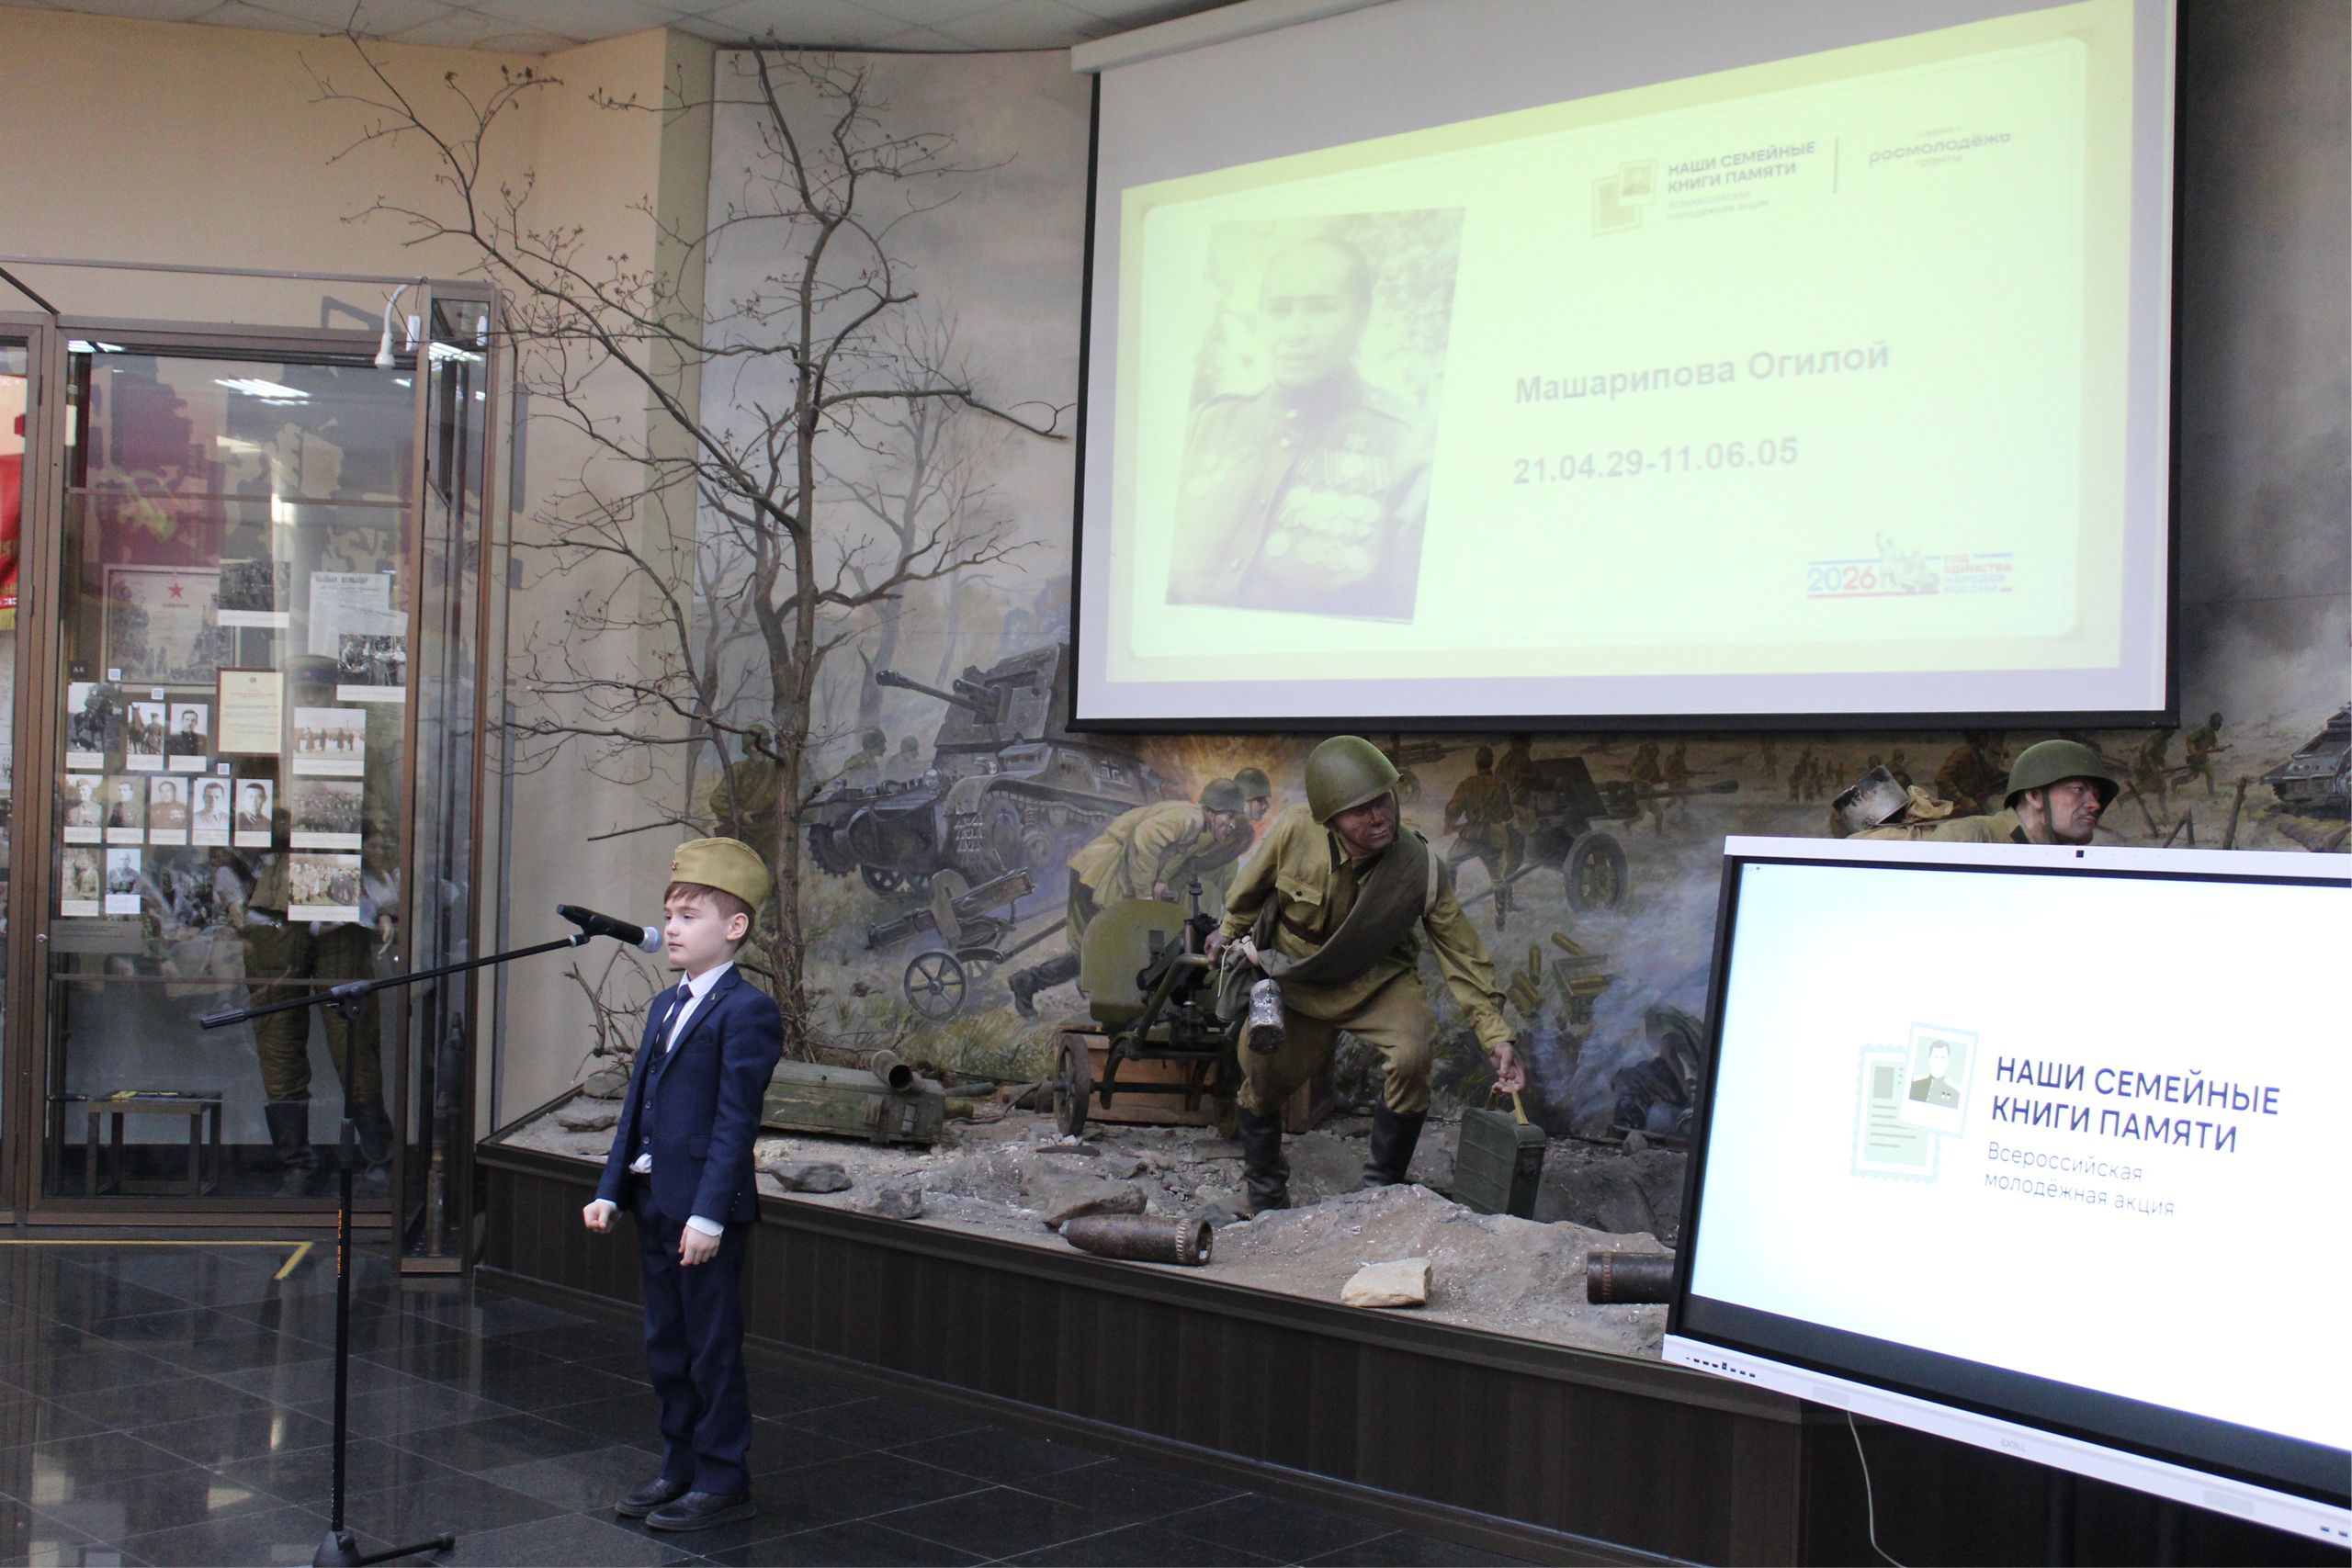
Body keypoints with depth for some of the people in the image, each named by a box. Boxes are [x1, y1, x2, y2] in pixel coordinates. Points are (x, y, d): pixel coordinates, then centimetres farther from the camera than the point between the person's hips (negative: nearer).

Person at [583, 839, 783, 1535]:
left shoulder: (747, 1012, -12)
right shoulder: (664, 1006, 15)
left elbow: (735, 1121, -17)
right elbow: (637, 1106, 17)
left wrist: (709, 1214, -21)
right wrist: (610, 1190, 11)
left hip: (707, 1210, -9)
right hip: (654, 1204, 9)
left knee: (713, 1350, 1)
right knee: (665, 1348, 16)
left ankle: (723, 1483, 12)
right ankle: (679, 1469, 28)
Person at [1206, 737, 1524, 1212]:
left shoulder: (1420, 868, -27)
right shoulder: (1293, 833, -27)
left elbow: (1463, 954, -19)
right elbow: (1250, 888, -3)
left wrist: (1497, 1037, -22)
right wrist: (1230, 933, 14)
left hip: (1378, 981, -1)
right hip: (1294, 983, 1)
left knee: (1412, 1056, -26)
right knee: (1262, 1082, 6)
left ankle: (1381, 1190, -6)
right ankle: (1265, 1202, 35)